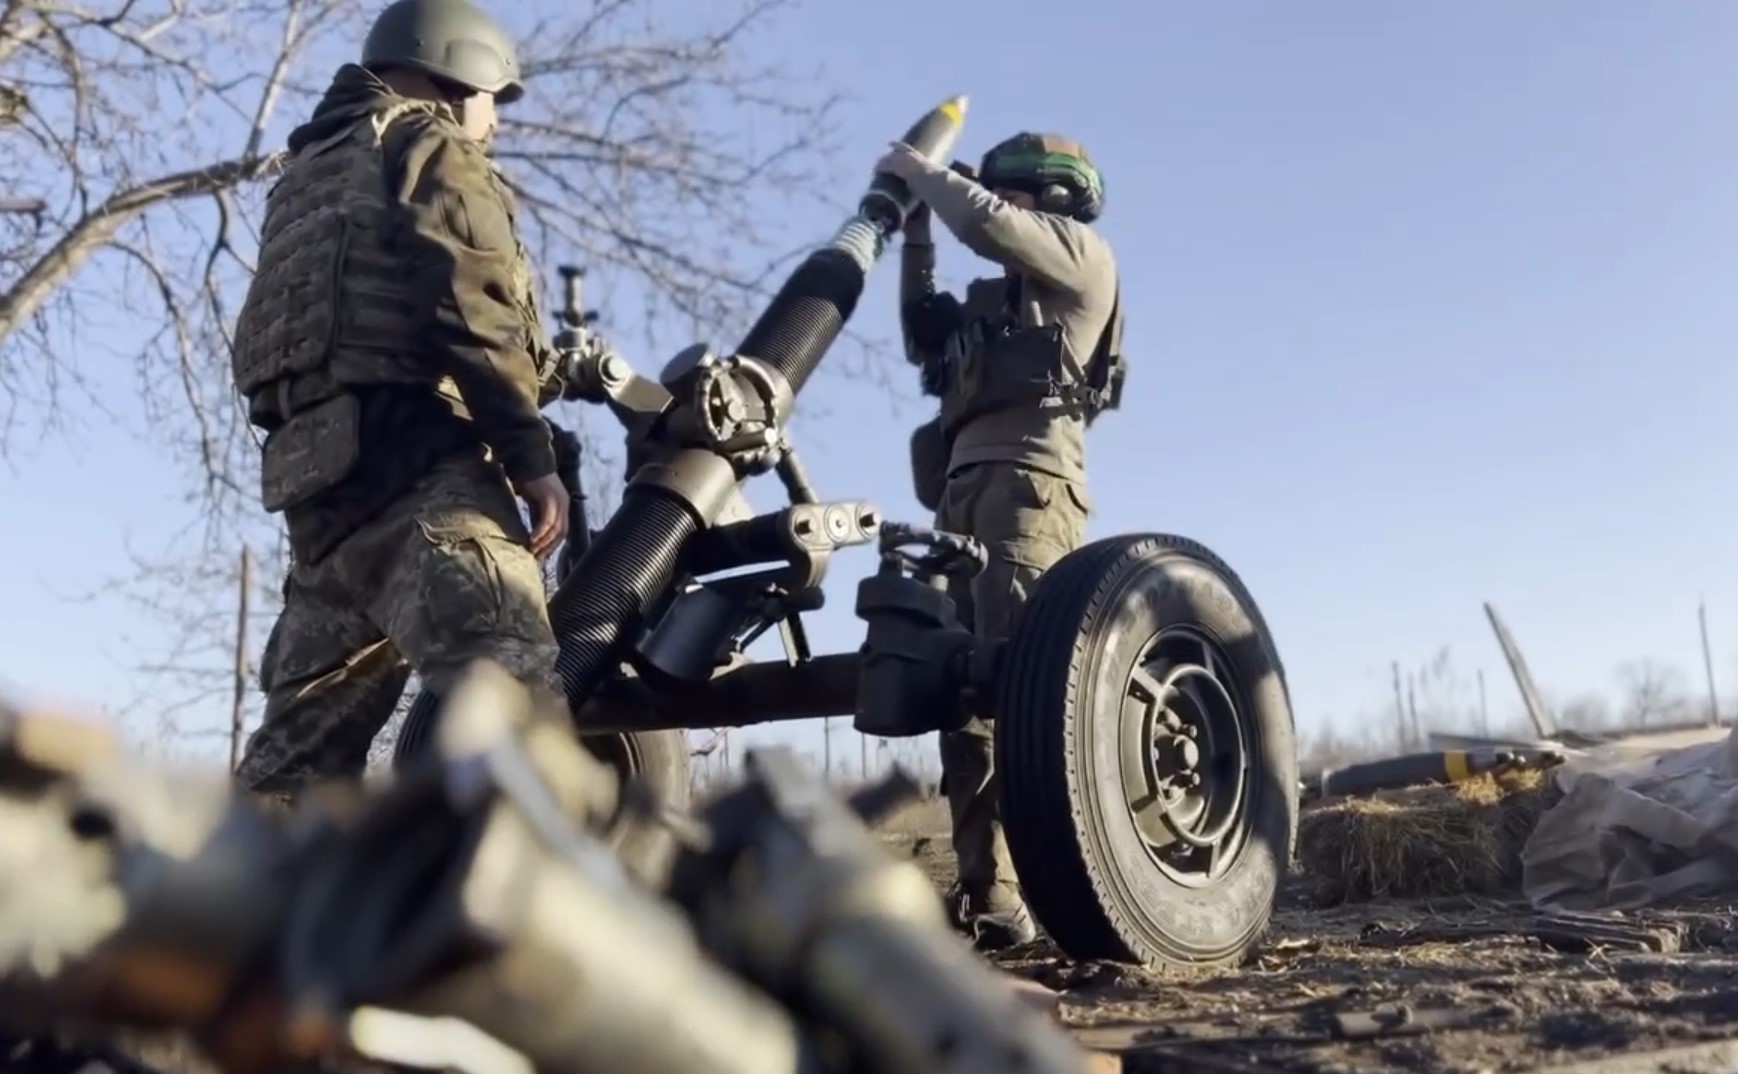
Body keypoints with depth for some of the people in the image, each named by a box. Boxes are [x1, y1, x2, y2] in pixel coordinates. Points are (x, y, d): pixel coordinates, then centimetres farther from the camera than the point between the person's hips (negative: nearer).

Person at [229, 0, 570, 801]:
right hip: (412, 456, -9)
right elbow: (470, 309, -11)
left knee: (307, 728, 10)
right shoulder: (434, 151, 7)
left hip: (314, 463, 9)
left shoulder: (309, 172, 33)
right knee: (506, 683, -25)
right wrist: (532, 456, -14)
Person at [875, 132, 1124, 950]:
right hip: (967, 490, 8)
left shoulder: (1082, 254, 11)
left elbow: (985, 224, -5)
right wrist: (913, 232, 31)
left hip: (1024, 479, -8)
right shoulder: (999, 299, 33)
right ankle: (987, 899, -1)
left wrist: (916, 167, 11)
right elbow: (926, 340, 34)